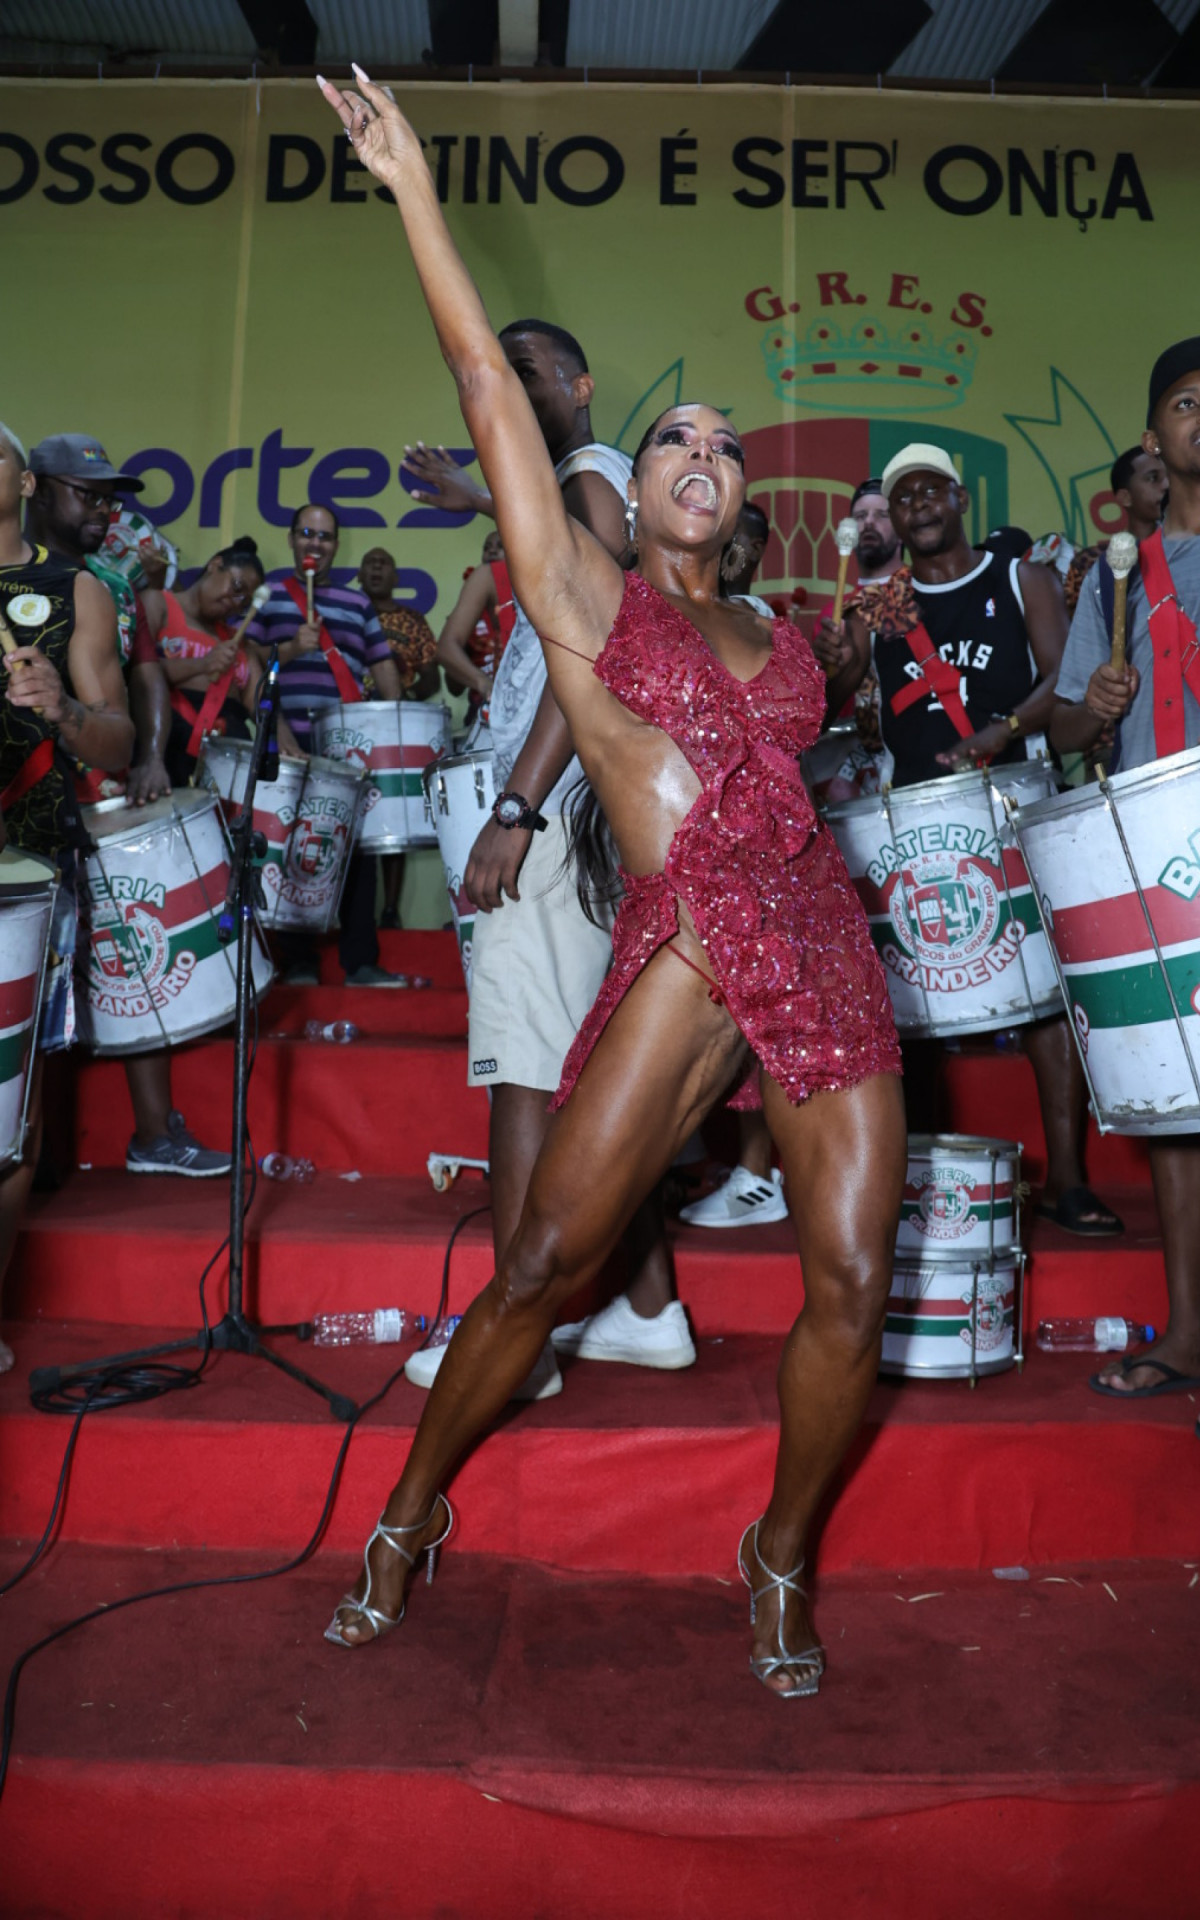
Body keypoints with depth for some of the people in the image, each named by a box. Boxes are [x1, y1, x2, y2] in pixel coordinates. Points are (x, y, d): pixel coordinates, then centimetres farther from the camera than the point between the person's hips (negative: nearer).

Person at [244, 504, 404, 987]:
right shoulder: (267, 596, 11)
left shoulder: (357, 602, 19)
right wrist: (290, 649, -11)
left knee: (357, 847, 1)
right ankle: (297, 961, 8)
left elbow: (382, 664, 17)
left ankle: (360, 962, 5)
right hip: (289, 745, -2)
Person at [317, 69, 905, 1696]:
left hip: (829, 952, 5)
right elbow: (489, 383, 4)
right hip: (681, 953, -4)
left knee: (852, 1285, 1)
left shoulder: (778, 635, 20)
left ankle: (781, 1559, 25)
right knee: (544, 1263, -3)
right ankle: (412, 1514, 21)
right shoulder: (585, 590, 9)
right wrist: (414, 190, 4)